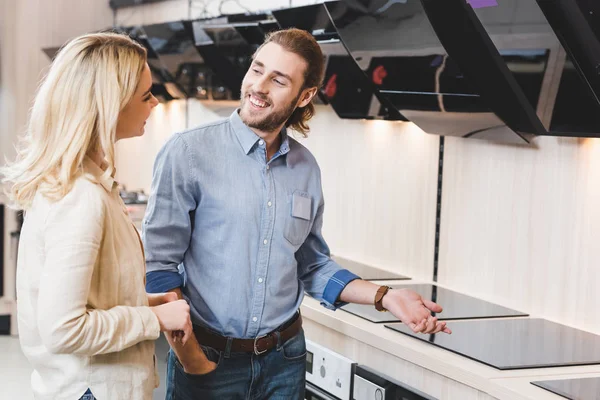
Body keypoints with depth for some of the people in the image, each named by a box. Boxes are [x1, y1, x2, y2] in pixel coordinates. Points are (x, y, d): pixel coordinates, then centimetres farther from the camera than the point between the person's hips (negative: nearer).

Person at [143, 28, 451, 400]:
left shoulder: (306, 169, 4)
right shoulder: (188, 152, -11)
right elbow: (159, 265, -11)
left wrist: (386, 297, 0)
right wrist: (191, 361, -14)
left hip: (285, 357, 4)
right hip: (210, 359, -4)